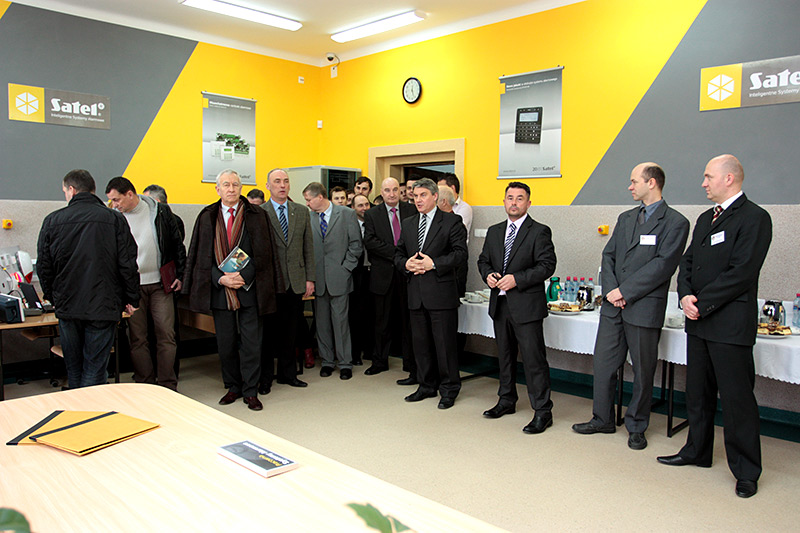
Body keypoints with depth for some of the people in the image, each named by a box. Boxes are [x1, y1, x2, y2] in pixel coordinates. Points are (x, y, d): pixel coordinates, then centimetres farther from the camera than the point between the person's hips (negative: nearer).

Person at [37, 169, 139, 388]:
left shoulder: (52, 221, 0)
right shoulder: (115, 220, -5)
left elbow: (43, 267, 5)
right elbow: (128, 265, -6)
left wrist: (53, 297, 20)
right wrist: (131, 299, 5)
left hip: (67, 307, 2)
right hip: (103, 307, -2)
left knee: (73, 368, 17)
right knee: (95, 370, 3)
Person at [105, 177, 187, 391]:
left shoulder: (160, 211, 0)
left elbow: (178, 244, 8)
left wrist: (180, 276, 4)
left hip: (161, 284, 0)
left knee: (166, 335, 0)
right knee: (138, 339, 4)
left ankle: (168, 387, 9)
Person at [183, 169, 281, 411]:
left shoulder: (256, 215, 3)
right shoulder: (207, 217, 7)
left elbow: (263, 254, -1)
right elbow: (201, 256, 5)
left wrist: (244, 276, -13)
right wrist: (220, 278, -9)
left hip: (250, 289, -2)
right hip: (220, 290, 2)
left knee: (251, 343, 0)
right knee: (225, 343, 10)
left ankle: (251, 391, 12)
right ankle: (233, 387, 26)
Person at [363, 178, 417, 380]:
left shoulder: (412, 211, 5)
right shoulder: (372, 214, 5)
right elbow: (370, 241, -8)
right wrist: (396, 254, -16)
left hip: (408, 273, 0)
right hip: (384, 274, 1)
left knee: (408, 320, 5)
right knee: (383, 321, 11)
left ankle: (411, 366, 14)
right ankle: (380, 361, 26)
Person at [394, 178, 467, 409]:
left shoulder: (451, 221, -2)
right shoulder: (408, 224, 16)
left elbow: (460, 252, -9)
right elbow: (398, 253, 17)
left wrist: (433, 264, -18)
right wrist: (406, 264, -5)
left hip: (441, 292, -6)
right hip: (416, 293, 6)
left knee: (445, 343, 0)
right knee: (421, 342, 13)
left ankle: (449, 390, 14)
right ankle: (427, 386, 26)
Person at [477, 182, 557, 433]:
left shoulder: (540, 232, -5)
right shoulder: (494, 232, 14)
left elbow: (547, 265, -12)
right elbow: (483, 260, 19)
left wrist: (517, 279, -20)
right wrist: (488, 274, -3)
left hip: (526, 306, -6)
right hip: (500, 304, 6)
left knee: (534, 359, -5)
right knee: (504, 355, 17)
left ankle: (542, 412, 4)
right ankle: (507, 400, 32)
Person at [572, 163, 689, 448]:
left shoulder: (675, 222, -6)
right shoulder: (626, 218, 15)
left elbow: (663, 265, -15)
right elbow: (609, 255, 11)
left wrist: (623, 291, -16)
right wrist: (611, 290, -6)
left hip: (645, 307, -6)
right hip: (613, 306, 6)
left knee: (643, 371, 6)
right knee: (603, 363, 10)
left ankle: (636, 427, 22)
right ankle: (603, 420, 25)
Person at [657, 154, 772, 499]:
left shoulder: (754, 218, -10)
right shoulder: (705, 219, 17)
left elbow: (742, 273, -18)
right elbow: (688, 262, 15)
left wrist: (701, 303, -15)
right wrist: (685, 296, -3)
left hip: (730, 326, -8)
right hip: (699, 321, 8)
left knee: (736, 398, 0)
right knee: (698, 393, 17)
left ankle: (746, 471, 14)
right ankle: (697, 451, 31)